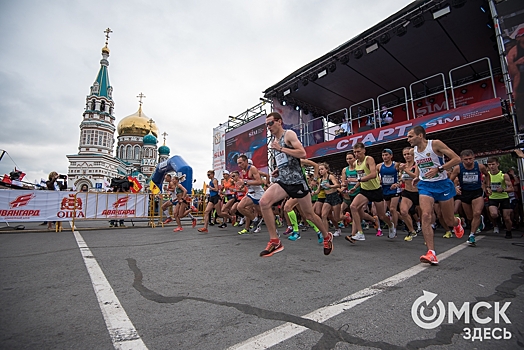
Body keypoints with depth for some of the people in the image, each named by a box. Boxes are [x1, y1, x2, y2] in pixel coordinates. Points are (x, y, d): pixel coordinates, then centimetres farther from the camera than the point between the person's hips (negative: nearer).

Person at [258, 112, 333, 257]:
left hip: (297, 180, -6)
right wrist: (277, 170, 10)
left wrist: (280, 148, -18)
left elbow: (303, 153, -19)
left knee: (309, 214, 8)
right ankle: (275, 241, -9)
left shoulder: (289, 134, -6)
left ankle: (327, 237, 37)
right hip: (282, 181, 6)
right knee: (264, 202, -19)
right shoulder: (272, 141, 15)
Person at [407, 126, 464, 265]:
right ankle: (431, 253, -18)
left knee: (449, 221, 9)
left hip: (442, 184, -3)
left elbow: (457, 159, -14)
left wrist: (438, 169, -25)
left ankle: (457, 223, 50)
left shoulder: (435, 144, -13)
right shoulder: (415, 150, 5)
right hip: (425, 185, 4)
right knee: (426, 216, -17)